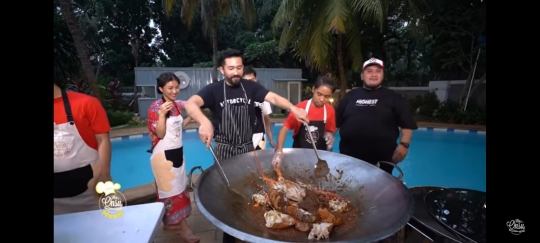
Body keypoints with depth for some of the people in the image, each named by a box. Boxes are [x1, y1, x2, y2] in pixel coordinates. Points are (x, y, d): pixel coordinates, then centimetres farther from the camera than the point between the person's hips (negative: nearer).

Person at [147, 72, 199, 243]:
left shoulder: (176, 105, 6)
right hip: (164, 155, -8)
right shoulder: (155, 107, -15)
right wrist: (162, 114, -30)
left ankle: (169, 222, 31)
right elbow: (160, 134, -18)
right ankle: (184, 228, 11)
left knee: (177, 189, 15)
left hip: (177, 152, 8)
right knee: (171, 191, 1)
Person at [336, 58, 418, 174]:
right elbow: (336, 122, 12)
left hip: (382, 159, -1)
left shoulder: (393, 98, 5)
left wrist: (404, 144, -10)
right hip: (350, 156, 2)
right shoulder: (351, 96, 10)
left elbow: (407, 124, 2)